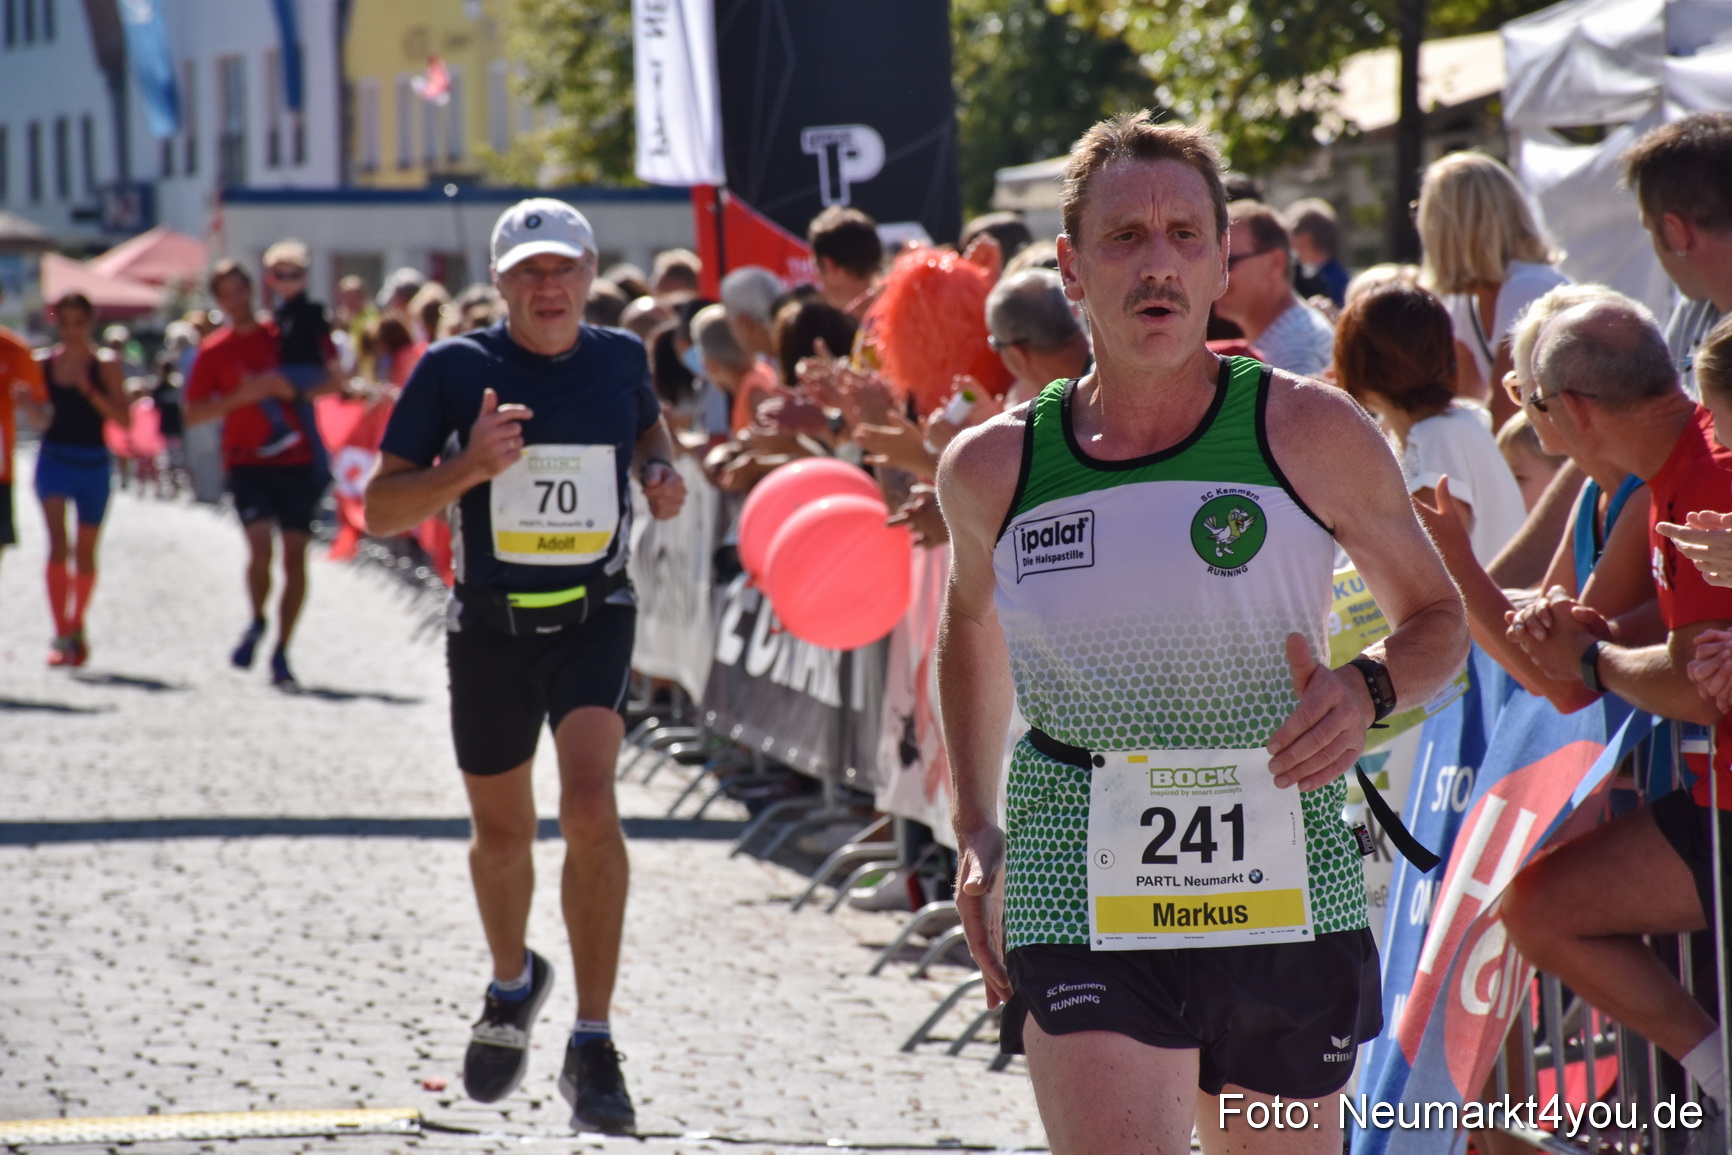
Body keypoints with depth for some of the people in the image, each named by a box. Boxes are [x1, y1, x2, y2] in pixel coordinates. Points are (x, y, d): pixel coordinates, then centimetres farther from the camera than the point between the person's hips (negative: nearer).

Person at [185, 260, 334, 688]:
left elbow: (334, 380, 10)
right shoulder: (213, 351, 6)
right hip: (248, 461, -1)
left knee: (295, 555, -1)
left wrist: (297, 392, -8)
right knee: (261, 546, -19)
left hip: (297, 458, 1)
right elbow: (193, 413, 2)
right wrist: (243, 396, -10)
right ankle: (257, 622, 9)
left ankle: (281, 650, 10)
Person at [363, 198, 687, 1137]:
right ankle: (511, 983, 47)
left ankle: (592, 1045, -18)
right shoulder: (453, 370, -8)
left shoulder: (619, 358, 1)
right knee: (501, 834, 15)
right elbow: (381, 510, -9)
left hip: (595, 618, 0)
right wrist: (471, 467, -25)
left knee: (590, 804, -22)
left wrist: (661, 473, 4)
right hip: (490, 626, 0)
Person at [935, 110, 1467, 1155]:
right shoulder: (993, 468, 2)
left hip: (1287, 891, 1)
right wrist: (977, 835, 16)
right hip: (1081, 897, -1)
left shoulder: (1312, 433, -3)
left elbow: (1437, 615, 10)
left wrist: (1367, 691, -12)